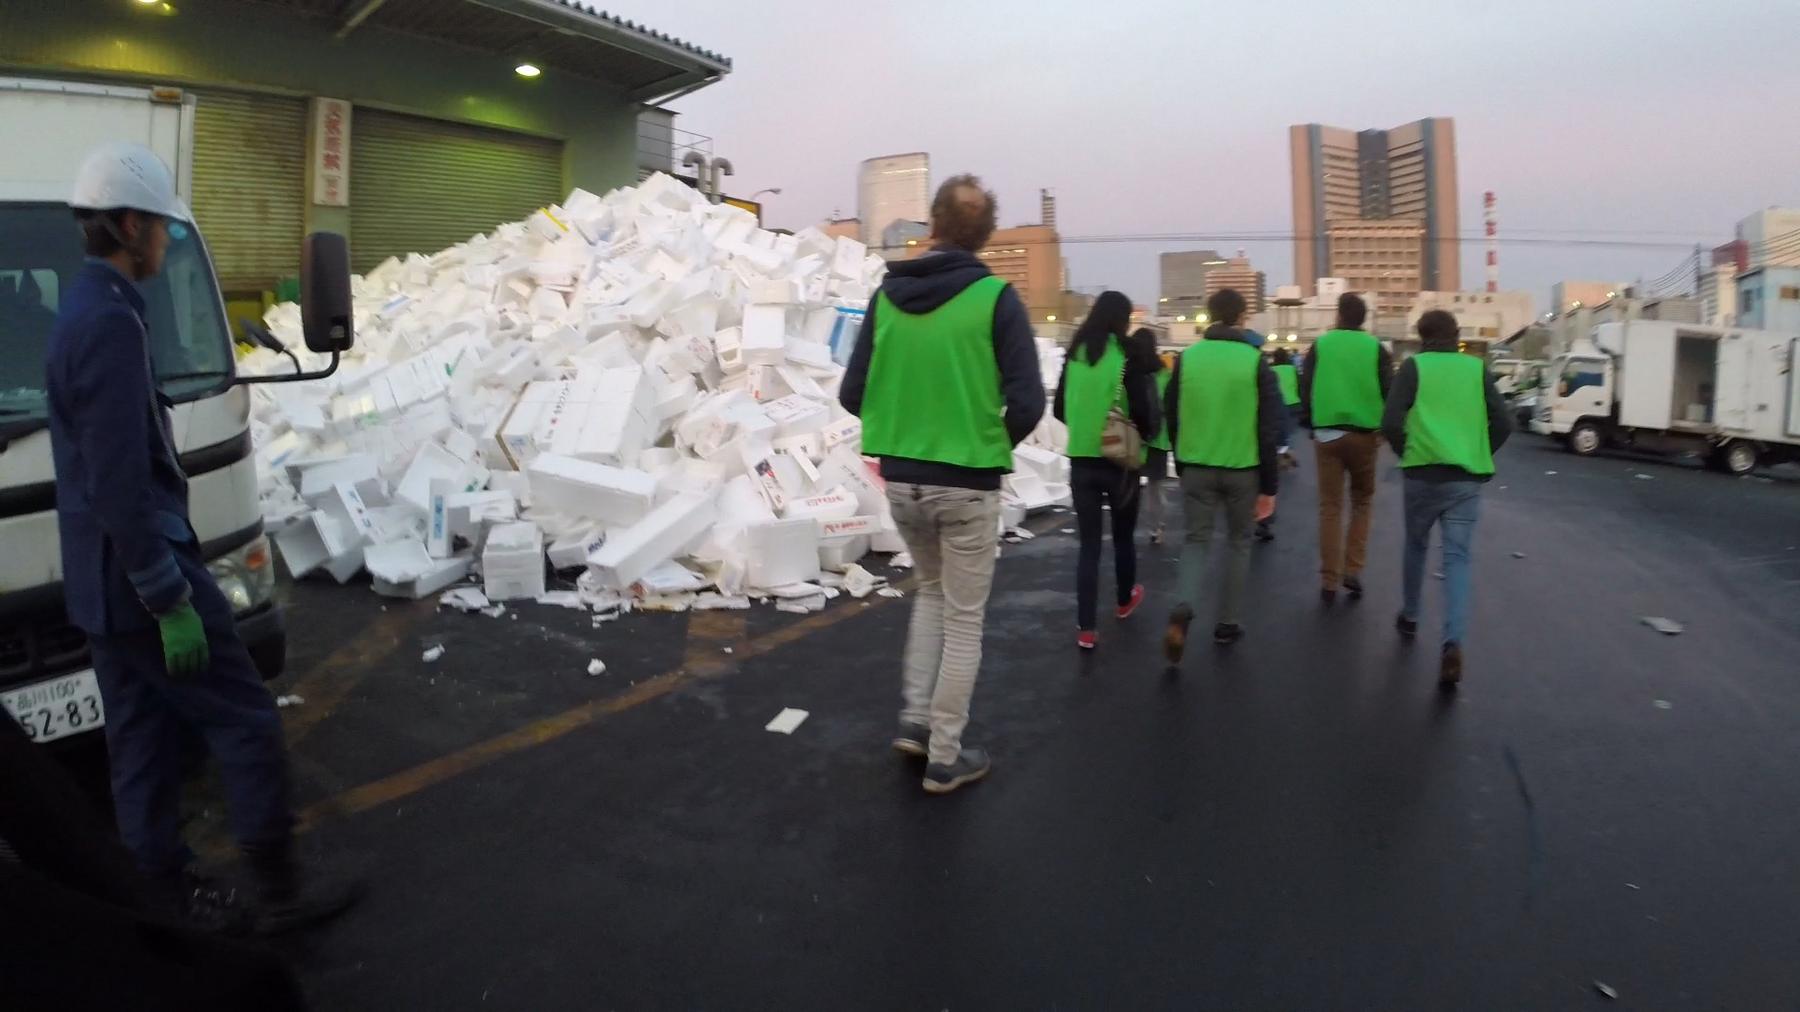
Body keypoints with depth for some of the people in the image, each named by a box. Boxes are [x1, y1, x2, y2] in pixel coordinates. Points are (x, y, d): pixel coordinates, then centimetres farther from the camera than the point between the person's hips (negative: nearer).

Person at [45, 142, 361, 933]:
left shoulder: (81, 312, 12)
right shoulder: (112, 323, -20)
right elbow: (119, 485, -24)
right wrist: (172, 599, -20)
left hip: (99, 581, 10)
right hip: (141, 573, -10)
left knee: (142, 740, 15)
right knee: (246, 723, 1)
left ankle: (168, 898, 27)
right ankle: (279, 894, 12)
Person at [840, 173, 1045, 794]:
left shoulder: (887, 296, 1)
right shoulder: (995, 298, -10)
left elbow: (853, 394, 1)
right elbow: (1027, 403, -15)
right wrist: (993, 446, 3)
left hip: (901, 480, 4)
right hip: (967, 485, -4)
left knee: (931, 589, 27)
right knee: (964, 619, 9)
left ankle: (917, 719, 23)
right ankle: (945, 758, 17)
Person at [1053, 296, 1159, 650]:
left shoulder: (1075, 353, 2)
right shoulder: (1127, 353, -11)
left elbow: (1060, 409, 9)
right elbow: (1142, 408, -16)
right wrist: (1145, 434, 3)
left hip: (1081, 460, 3)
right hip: (1120, 459, -3)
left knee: (1089, 543, 6)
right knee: (1123, 535, 20)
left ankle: (1085, 629, 0)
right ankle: (1125, 600, 42)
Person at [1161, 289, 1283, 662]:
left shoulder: (1186, 358, -1)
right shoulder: (1255, 361, -7)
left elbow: (1171, 417, 5)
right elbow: (1270, 426, -8)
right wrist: (1269, 485, -1)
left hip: (1196, 468, 1)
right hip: (1243, 469, -1)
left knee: (1197, 540, 10)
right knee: (1239, 542, 17)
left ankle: (1182, 611, -15)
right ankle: (1227, 623, 18)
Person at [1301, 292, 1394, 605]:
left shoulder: (1320, 345, 1)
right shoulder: (1375, 348, 0)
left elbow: (1305, 390, 1)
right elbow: (1389, 392, -3)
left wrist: (1311, 425, 12)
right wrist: (1384, 428, 11)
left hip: (1327, 434, 0)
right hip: (1364, 435, 0)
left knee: (1330, 507, 5)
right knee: (1361, 502, 16)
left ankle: (1329, 580, 3)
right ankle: (1353, 570, 7)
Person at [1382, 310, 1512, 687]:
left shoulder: (1414, 366, 1)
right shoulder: (1477, 368, 9)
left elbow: (1391, 422, -8)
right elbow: (1503, 424, 4)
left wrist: (1406, 453, 8)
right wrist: (1479, 456, 15)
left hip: (1424, 474, -1)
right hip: (1467, 479, 1)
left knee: (1416, 545, 20)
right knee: (1457, 558, 0)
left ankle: (1409, 617, 35)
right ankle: (1453, 644, -16)